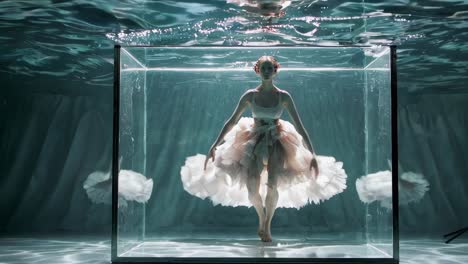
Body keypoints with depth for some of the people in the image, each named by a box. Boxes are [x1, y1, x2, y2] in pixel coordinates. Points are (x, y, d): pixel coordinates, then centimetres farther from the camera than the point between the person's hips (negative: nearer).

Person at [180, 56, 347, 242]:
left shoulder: (284, 97, -4)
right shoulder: (250, 95, -2)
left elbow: (299, 126, -2)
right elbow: (231, 122, 4)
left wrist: (312, 154, -6)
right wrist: (214, 146, 1)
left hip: (277, 143, -1)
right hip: (255, 143, 1)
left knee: (272, 185, -24)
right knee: (252, 190, -10)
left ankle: (267, 225, -1)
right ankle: (261, 218, 22)